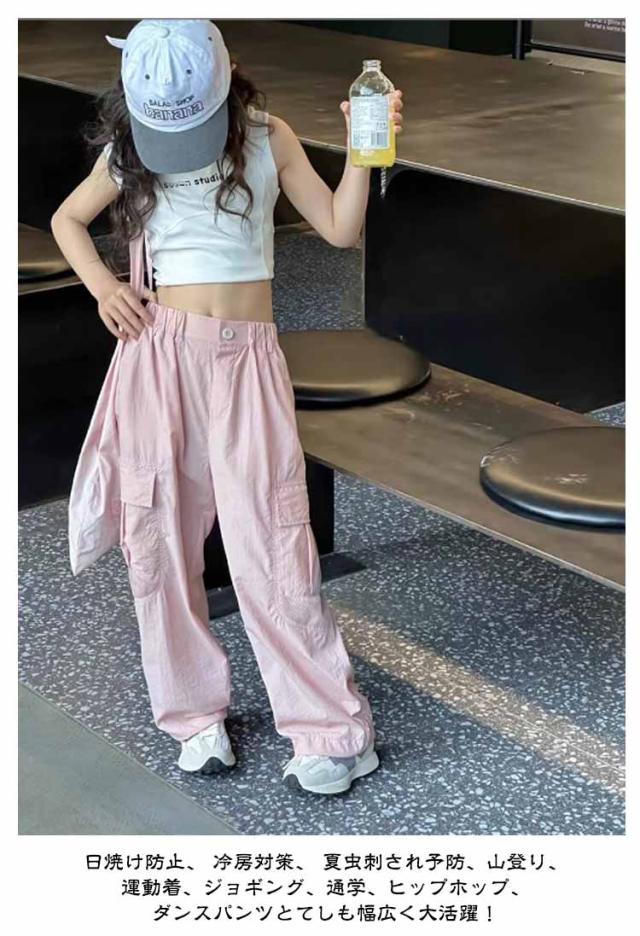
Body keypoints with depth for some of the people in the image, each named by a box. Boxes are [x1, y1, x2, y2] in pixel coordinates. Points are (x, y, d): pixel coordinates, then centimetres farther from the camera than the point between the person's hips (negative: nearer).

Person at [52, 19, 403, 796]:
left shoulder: (267, 139, 2)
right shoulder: (126, 153, 4)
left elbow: (340, 229, -1)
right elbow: (67, 220, 20)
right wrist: (100, 285, 3)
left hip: (247, 358, -2)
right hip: (158, 351, 2)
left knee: (268, 541, -7)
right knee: (159, 540, 4)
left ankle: (331, 730, 1)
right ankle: (194, 714, 18)